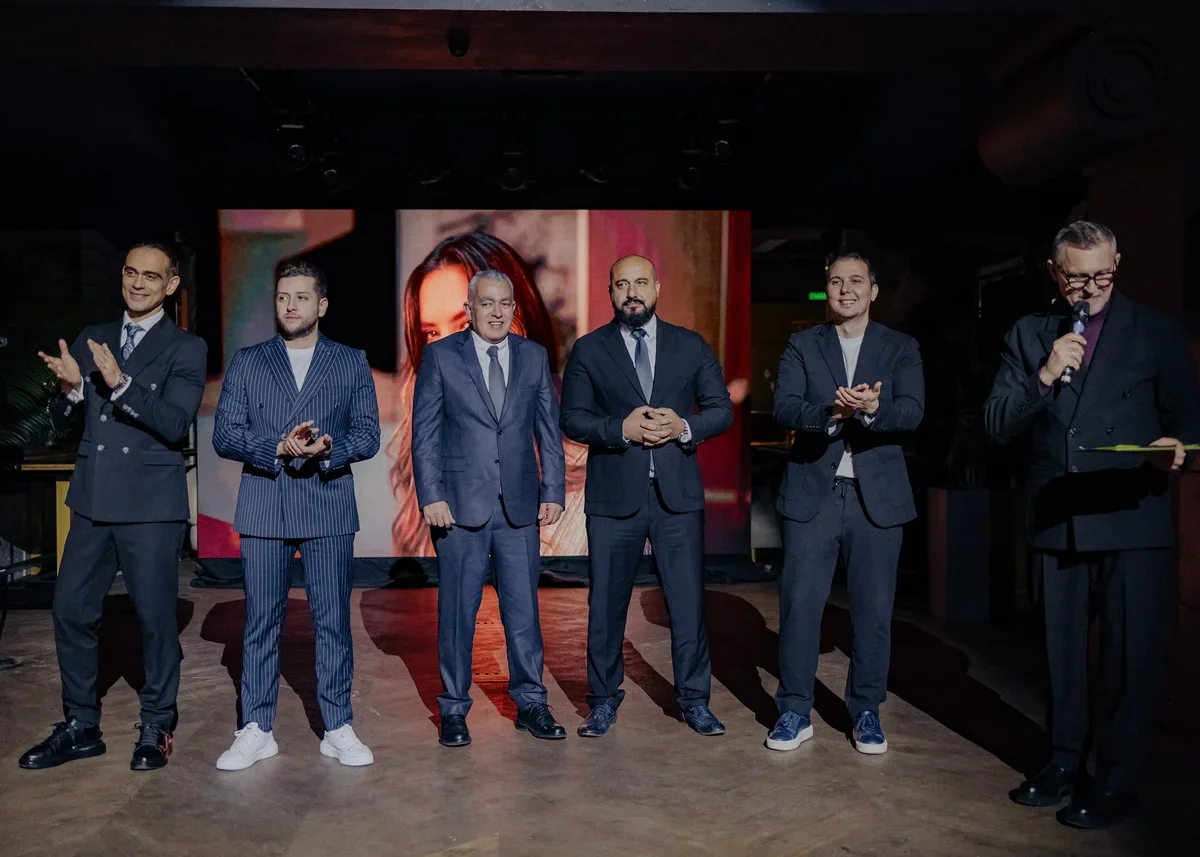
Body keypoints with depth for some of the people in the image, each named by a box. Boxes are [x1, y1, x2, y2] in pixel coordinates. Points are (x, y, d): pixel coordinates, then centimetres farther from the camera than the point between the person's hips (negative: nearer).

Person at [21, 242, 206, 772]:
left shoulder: (186, 349, -2)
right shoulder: (91, 339, 12)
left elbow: (175, 424, -15)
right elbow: (66, 421, 13)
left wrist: (121, 383, -26)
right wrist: (72, 387, -8)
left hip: (151, 506, -5)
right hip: (93, 502, 5)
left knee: (156, 619, 2)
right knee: (71, 611, 9)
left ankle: (156, 730, 18)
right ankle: (81, 727, 25)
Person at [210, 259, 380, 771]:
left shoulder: (351, 363, 9)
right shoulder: (247, 362, 10)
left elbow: (368, 435, 3)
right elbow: (224, 436, 3)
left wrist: (327, 450, -16)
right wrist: (278, 448, -13)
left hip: (329, 507, -1)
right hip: (263, 508, 1)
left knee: (333, 622, 3)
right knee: (261, 623, 5)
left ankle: (338, 729, 13)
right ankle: (256, 731, 15)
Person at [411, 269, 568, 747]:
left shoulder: (534, 357, 9)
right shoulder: (440, 356, 2)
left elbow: (549, 431, 9)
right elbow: (425, 433, -1)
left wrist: (553, 491, 2)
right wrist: (431, 496, -9)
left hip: (520, 506, 2)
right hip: (460, 505, -2)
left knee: (523, 607, 7)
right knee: (457, 610, 6)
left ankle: (530, 703, 21)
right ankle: (454, 710, 19)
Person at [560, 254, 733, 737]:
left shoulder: (691, 346, 8)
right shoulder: (588, 350, 5)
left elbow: (722, 409, 7)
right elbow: (572, 419, 0)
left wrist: (683, 427, -12)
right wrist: (622, 429, -16)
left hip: (678, 494, 1)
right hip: (613, 495, 0)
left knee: (688, 601, 4)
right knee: (606, 603, 7)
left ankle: (695, 701, 19)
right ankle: (604, 701, 22)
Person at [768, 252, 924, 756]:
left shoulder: (901, 349, 8)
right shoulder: (801, 346, 7)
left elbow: (912, 412, -7)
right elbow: (784, 408, -7)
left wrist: (871, 410, -28)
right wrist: (832, 411, -26)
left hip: (877, 496, 1)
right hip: (812, 493, 0)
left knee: (873, 609, 6)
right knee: (799, 604, 0)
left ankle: (866, 712, 21)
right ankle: (795, 712, 14)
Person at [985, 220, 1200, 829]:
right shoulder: (1029, 335, 7)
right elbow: (997, 425, 1)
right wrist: (1044, 377, -15)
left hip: (1133, 521, -2)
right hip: (1057, 523, 3)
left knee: (1133, 658, 1)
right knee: (1062, 653, 14)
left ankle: (1117, 783, 15)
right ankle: (1065, 764, 29)